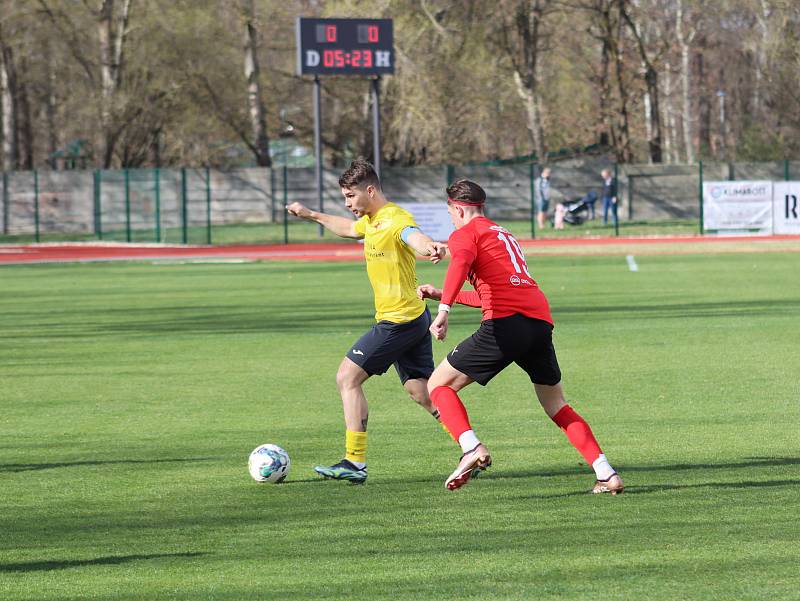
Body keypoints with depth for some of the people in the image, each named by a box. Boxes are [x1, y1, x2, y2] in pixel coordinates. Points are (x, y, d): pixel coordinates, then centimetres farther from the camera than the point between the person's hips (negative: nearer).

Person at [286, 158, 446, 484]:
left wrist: (430, 247, -65)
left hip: (398, 321, -10)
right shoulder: (372, 220, 13)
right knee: (421, 390, 9)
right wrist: (312, 215, 47)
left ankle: (355, 462, -6)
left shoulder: (394, 219, -18)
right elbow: (349, 228, 38)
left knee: (347, 378, -5)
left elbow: (414, 236, -42)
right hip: (415, 319, 10)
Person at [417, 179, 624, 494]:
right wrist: (443, 294, 49)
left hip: (504, 325, -7)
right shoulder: (505, 235, 33)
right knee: (557, 406, 20)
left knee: (439, 385, 6)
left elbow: (460, 264, -16)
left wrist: (444, 309, -29)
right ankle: (606, 474, 7)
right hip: (541, 321, 7)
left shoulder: (464, 234, 9)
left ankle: (472, 449, -17)